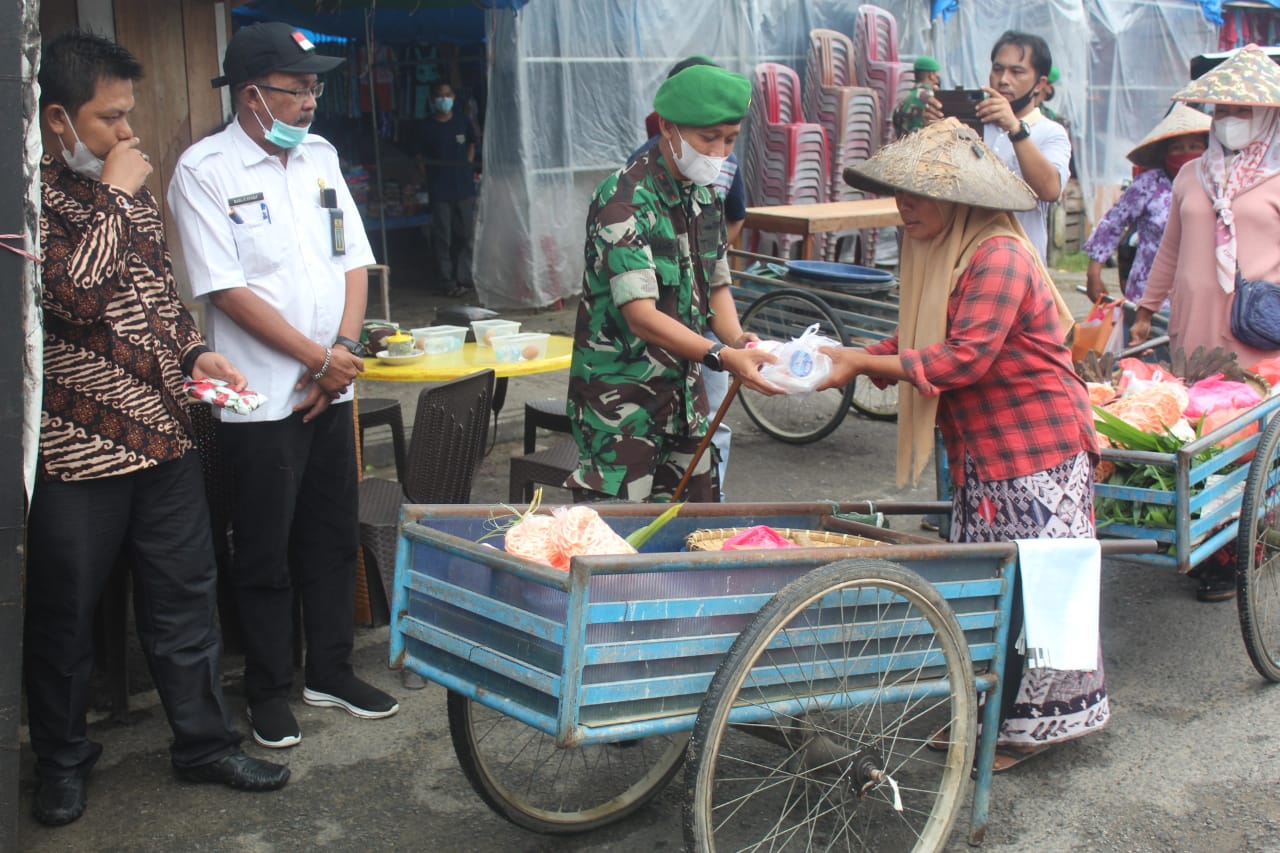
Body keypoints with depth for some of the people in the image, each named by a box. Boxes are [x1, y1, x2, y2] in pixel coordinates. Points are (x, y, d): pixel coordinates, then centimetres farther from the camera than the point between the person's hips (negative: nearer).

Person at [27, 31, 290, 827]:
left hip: (164, 432, 7)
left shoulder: (128, 188, 11)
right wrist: (112, 196, -17)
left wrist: (195, 351, 5)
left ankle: (206, 741, 27)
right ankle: (62, 761, 28)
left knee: (185, 596, 13)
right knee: (65, 615, 9)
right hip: (74, 450, -6)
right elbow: (71, 293, -26)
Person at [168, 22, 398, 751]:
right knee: (265, 554, 6)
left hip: (331, 389, 6)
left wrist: (344, 350, -6)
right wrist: (318, 358, -14)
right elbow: (227, 289, -14)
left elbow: (354, 260, 9)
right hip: (261, 398, -6)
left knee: (334, 540, 14)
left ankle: (332, 671, 29)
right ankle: (270, 692, 20)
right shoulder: (205, 169, -9)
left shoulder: (319, 156, 9)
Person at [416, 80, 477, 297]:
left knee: (466, 234, 4)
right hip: (439, 190, -2)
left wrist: (468, 168, 7)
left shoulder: (462, 120, 5)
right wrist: (428, 181, -2)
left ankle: (463, 279, 12)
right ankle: (446, 282, 5)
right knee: (442, 238, -1)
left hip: (464, 186, 2)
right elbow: (422, 157, 5)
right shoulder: (428, 126, -1)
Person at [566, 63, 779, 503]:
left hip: (685, 392, 8)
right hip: (621, 399, -8)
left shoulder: (704, 196, 8)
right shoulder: (623, 201, -19)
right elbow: (641, 316, -27)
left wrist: (738, 340, -7)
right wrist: (723, 358, -37)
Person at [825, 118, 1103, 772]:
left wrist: (864, 364, -23)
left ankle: (1034, 723, 12)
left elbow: (965, 356, -26)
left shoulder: (1000, 258, -20)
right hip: (984, 451, 10)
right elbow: (917, 342, 12)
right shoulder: (941, 256, 11)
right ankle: (992, 712, 26)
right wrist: (852, 358, -4)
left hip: (1037, 452, -10)